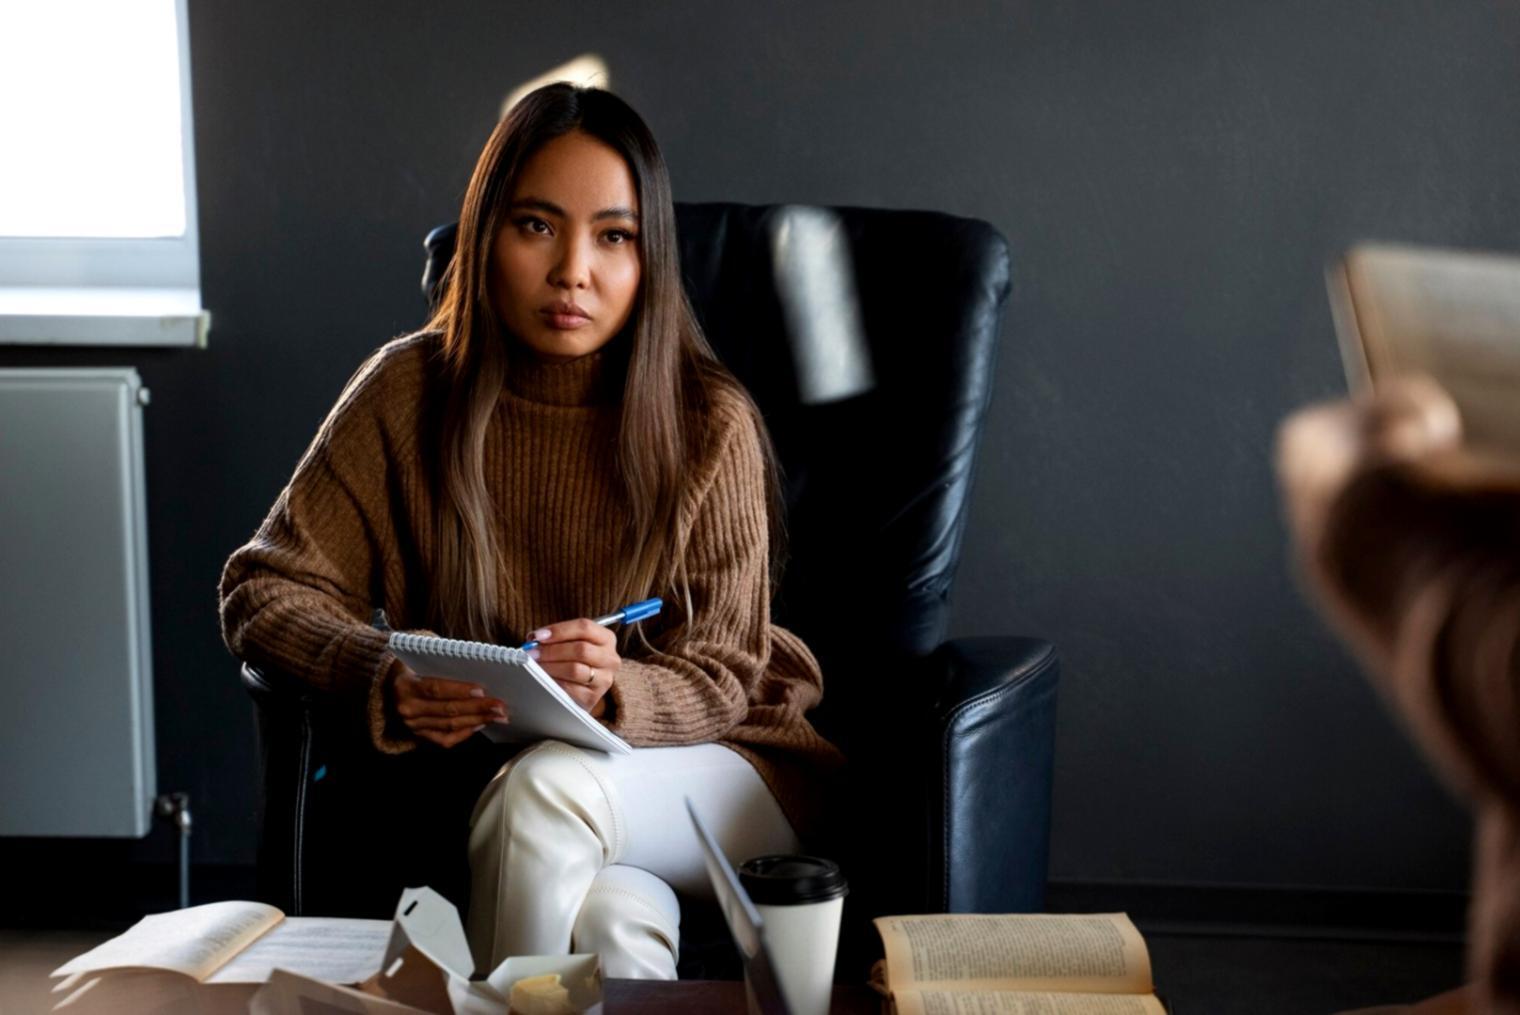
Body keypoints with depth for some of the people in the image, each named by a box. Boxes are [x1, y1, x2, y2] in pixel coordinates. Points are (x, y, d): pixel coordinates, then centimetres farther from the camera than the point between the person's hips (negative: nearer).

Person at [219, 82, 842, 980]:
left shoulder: (709, 423, -12)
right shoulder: (410, 392, -7)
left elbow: (720, 679, -8)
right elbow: (261, 590, -4)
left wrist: (614, 692, -32)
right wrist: (391, 678, -25)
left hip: (714, 767, 1)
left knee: (549, 784, -32)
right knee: (613, 919, -35)